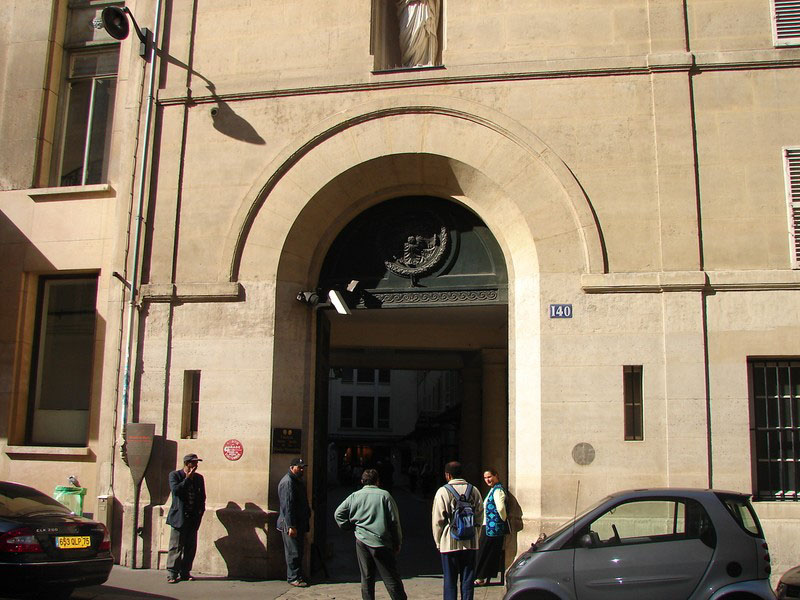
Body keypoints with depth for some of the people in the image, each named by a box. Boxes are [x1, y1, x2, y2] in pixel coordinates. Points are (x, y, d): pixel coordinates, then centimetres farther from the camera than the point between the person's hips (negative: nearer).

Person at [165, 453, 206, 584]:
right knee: (176, 546, -6)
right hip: (179, 517, -5)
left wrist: (201, 510, 7)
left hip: (193, 518, 5)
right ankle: (172, 573, -1)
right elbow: (176, 490, -16)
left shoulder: (199, 478, 14)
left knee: (190, 547, 5)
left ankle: (185, 573, 14)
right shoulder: (174, 475, 0)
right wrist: (188, 478, -14)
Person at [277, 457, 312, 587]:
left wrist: (308, 515, 19)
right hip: (291, 524, -10)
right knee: (293, 552, -4)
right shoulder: (287, 482, -17)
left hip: (300, 523, 10)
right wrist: (291, 526, -25)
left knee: (298, 551, 13)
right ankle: (293, 578, 3)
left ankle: (298, 576, 21)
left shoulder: (298, 481, 16)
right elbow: (287, 506, -22)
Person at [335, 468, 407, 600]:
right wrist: (397, 543, 6)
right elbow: (394, 521, -2)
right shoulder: (385, 495, -3)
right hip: (381, 542, -2)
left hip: (362, 541, 3)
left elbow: (338, 514, 6)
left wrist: (351, 527, 15)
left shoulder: (355, 496, 5)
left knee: (366, 577, 11)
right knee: (391, 578, 2)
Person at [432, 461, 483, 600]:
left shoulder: (443, 491, -7)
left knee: (450, 580, 6)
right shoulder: (473, 490, 3)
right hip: (470, 542, 3)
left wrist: (438, 541, 5)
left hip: (449, 543, -3)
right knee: (468, 579, 10)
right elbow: (480, 516, 7)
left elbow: (437, 520, -6)